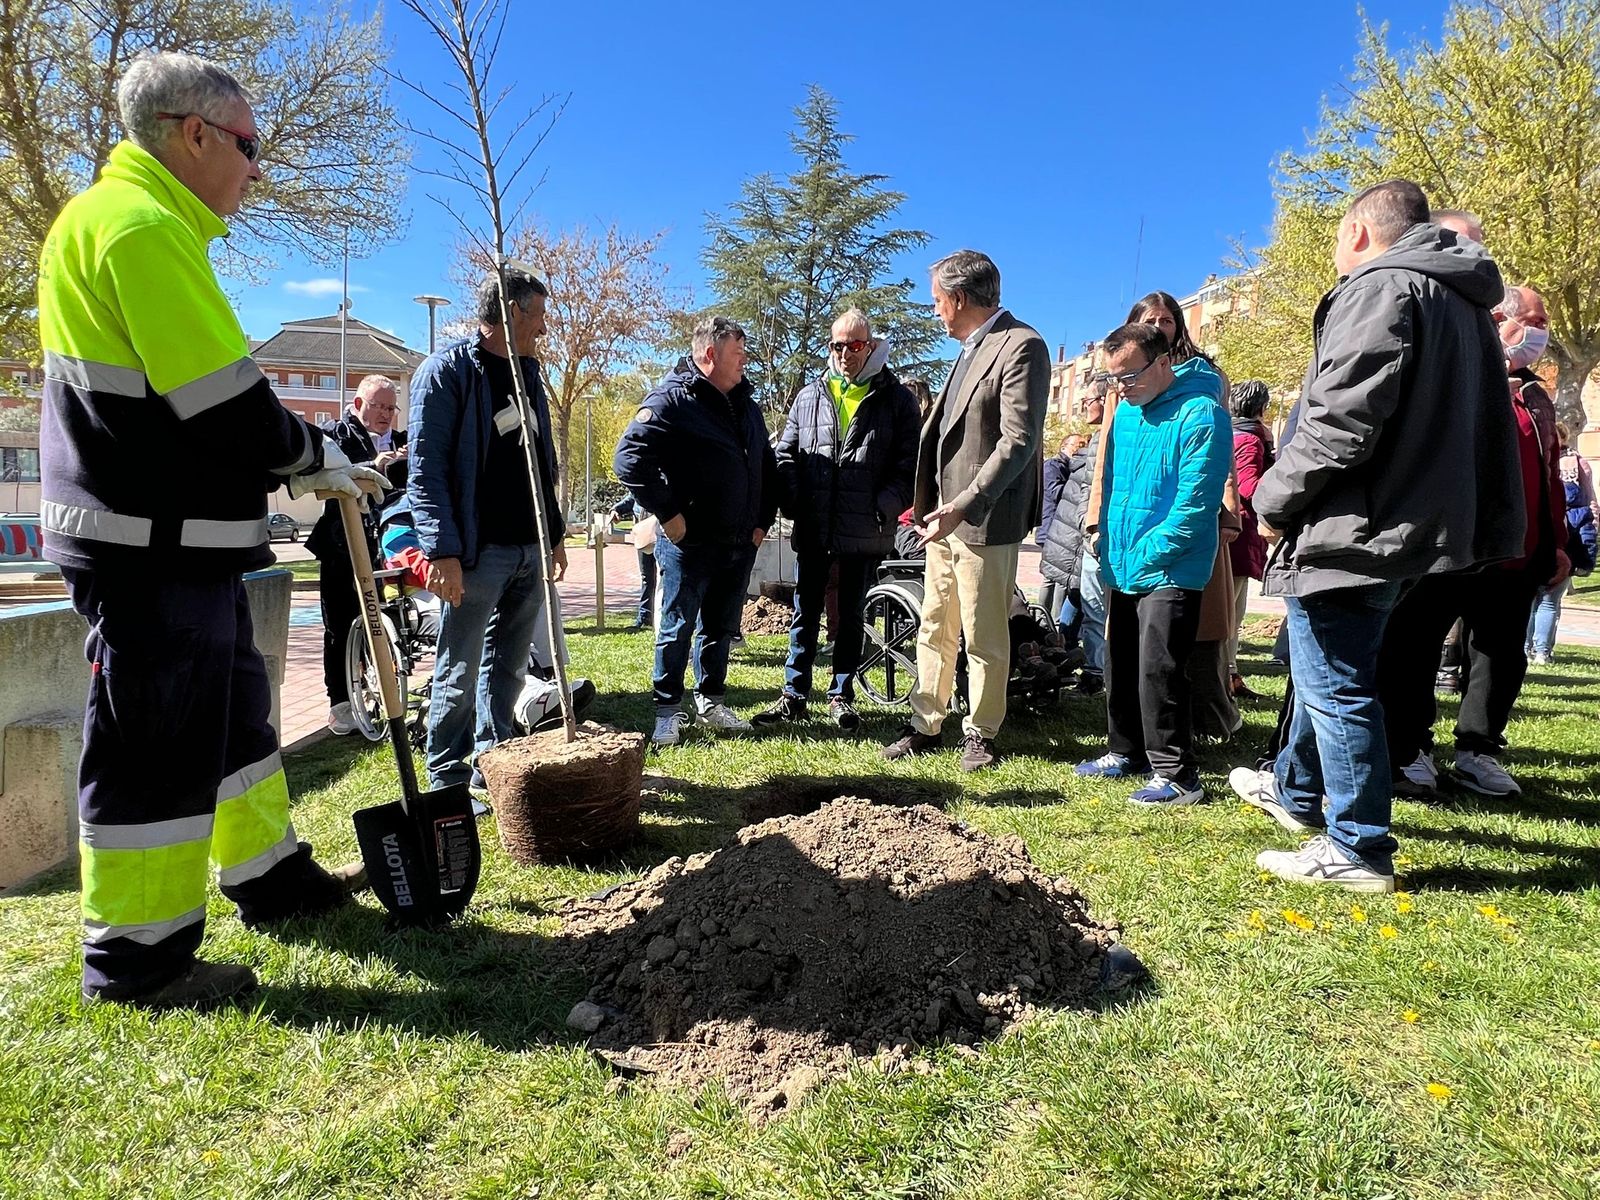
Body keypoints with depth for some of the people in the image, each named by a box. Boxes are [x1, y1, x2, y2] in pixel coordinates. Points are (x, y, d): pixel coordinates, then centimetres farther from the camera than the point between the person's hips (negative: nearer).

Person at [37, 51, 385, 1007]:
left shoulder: (144, 224, 19)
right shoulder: (139, 223, -15)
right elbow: (223, 398, -22)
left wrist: (297, 465, 11)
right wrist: (318, 459, -6)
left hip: (179, 542, 11)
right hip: (150, 545, -11)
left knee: (234, 711, 19)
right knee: (161, 746, -2)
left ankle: (273, 876, 34)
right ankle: (137, 957, 12)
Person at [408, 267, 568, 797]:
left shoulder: (528, 370, 17)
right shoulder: (447, 370, -8)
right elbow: (425, 469, -14)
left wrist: (555, 533, 19)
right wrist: (442, 550, -21)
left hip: (531, 549, 8)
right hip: (478, 553, -7)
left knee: (509, 668, 14)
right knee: (459, 673, 2)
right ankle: (447, 779, 13)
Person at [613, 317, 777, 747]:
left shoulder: (744, 404, 16)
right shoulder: (672, 400, -11)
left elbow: (766, 466, 25)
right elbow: (629, 459, -20)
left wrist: (763, 518, 15)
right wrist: (668, 514, -18)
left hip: (740, 545, 7)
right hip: (690, 543, -7)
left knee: (721, 628, 15)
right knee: (677, 629, 2)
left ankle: (710, 701, 28)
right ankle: (668, 711, 13)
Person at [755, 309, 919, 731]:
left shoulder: (896, 399, 2)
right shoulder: (810, 396, 9)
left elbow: (909, 462, -1)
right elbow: (785, 453, 11)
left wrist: (886, 505, -14)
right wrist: (793, 503, -3)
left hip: (865, 533, -2)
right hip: (812, 530, 2)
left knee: (851, 617, 10)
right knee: (805, 615, 9)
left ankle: (841, 695, 22)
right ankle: (794, 695, 18)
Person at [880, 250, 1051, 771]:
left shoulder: (1021, 347, -12)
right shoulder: (970, 349, 17)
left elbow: (1019, 440, -20)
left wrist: (963, 506, -25)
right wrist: (930, 502, 11)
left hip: (984, 520, -9)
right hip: (946, 514, 9)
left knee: (984, 638, 3)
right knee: (934, 629, 14)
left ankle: (980, 733, 18)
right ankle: (925, 725, 24)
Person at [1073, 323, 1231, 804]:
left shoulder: (1200, 414, -14)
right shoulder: (1125, 409, 9)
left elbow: (1194, 504, -18)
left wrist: (1145, 554, -15)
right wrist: (1110, 548, 12)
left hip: (1169, 572, -8)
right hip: (1121, 569, 8)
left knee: (1158, 673, -8)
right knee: (1120, 669, 15)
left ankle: (1175, 774, 3)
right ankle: (1126, 751, 30)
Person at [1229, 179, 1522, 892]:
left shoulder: (1379, 288, -12)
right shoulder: (1463, 303, 19)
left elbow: (1339, 422, -23)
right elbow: (1488, 429, 20)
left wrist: (1274, 499, -10)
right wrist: (1490, 531, 22)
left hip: (1350, 531, -10)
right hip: (1411, 525, 10)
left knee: (1334, 686, -3)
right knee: (1324, 672, 23)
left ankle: (1356, 850, 6)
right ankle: (1297, 792, 39)